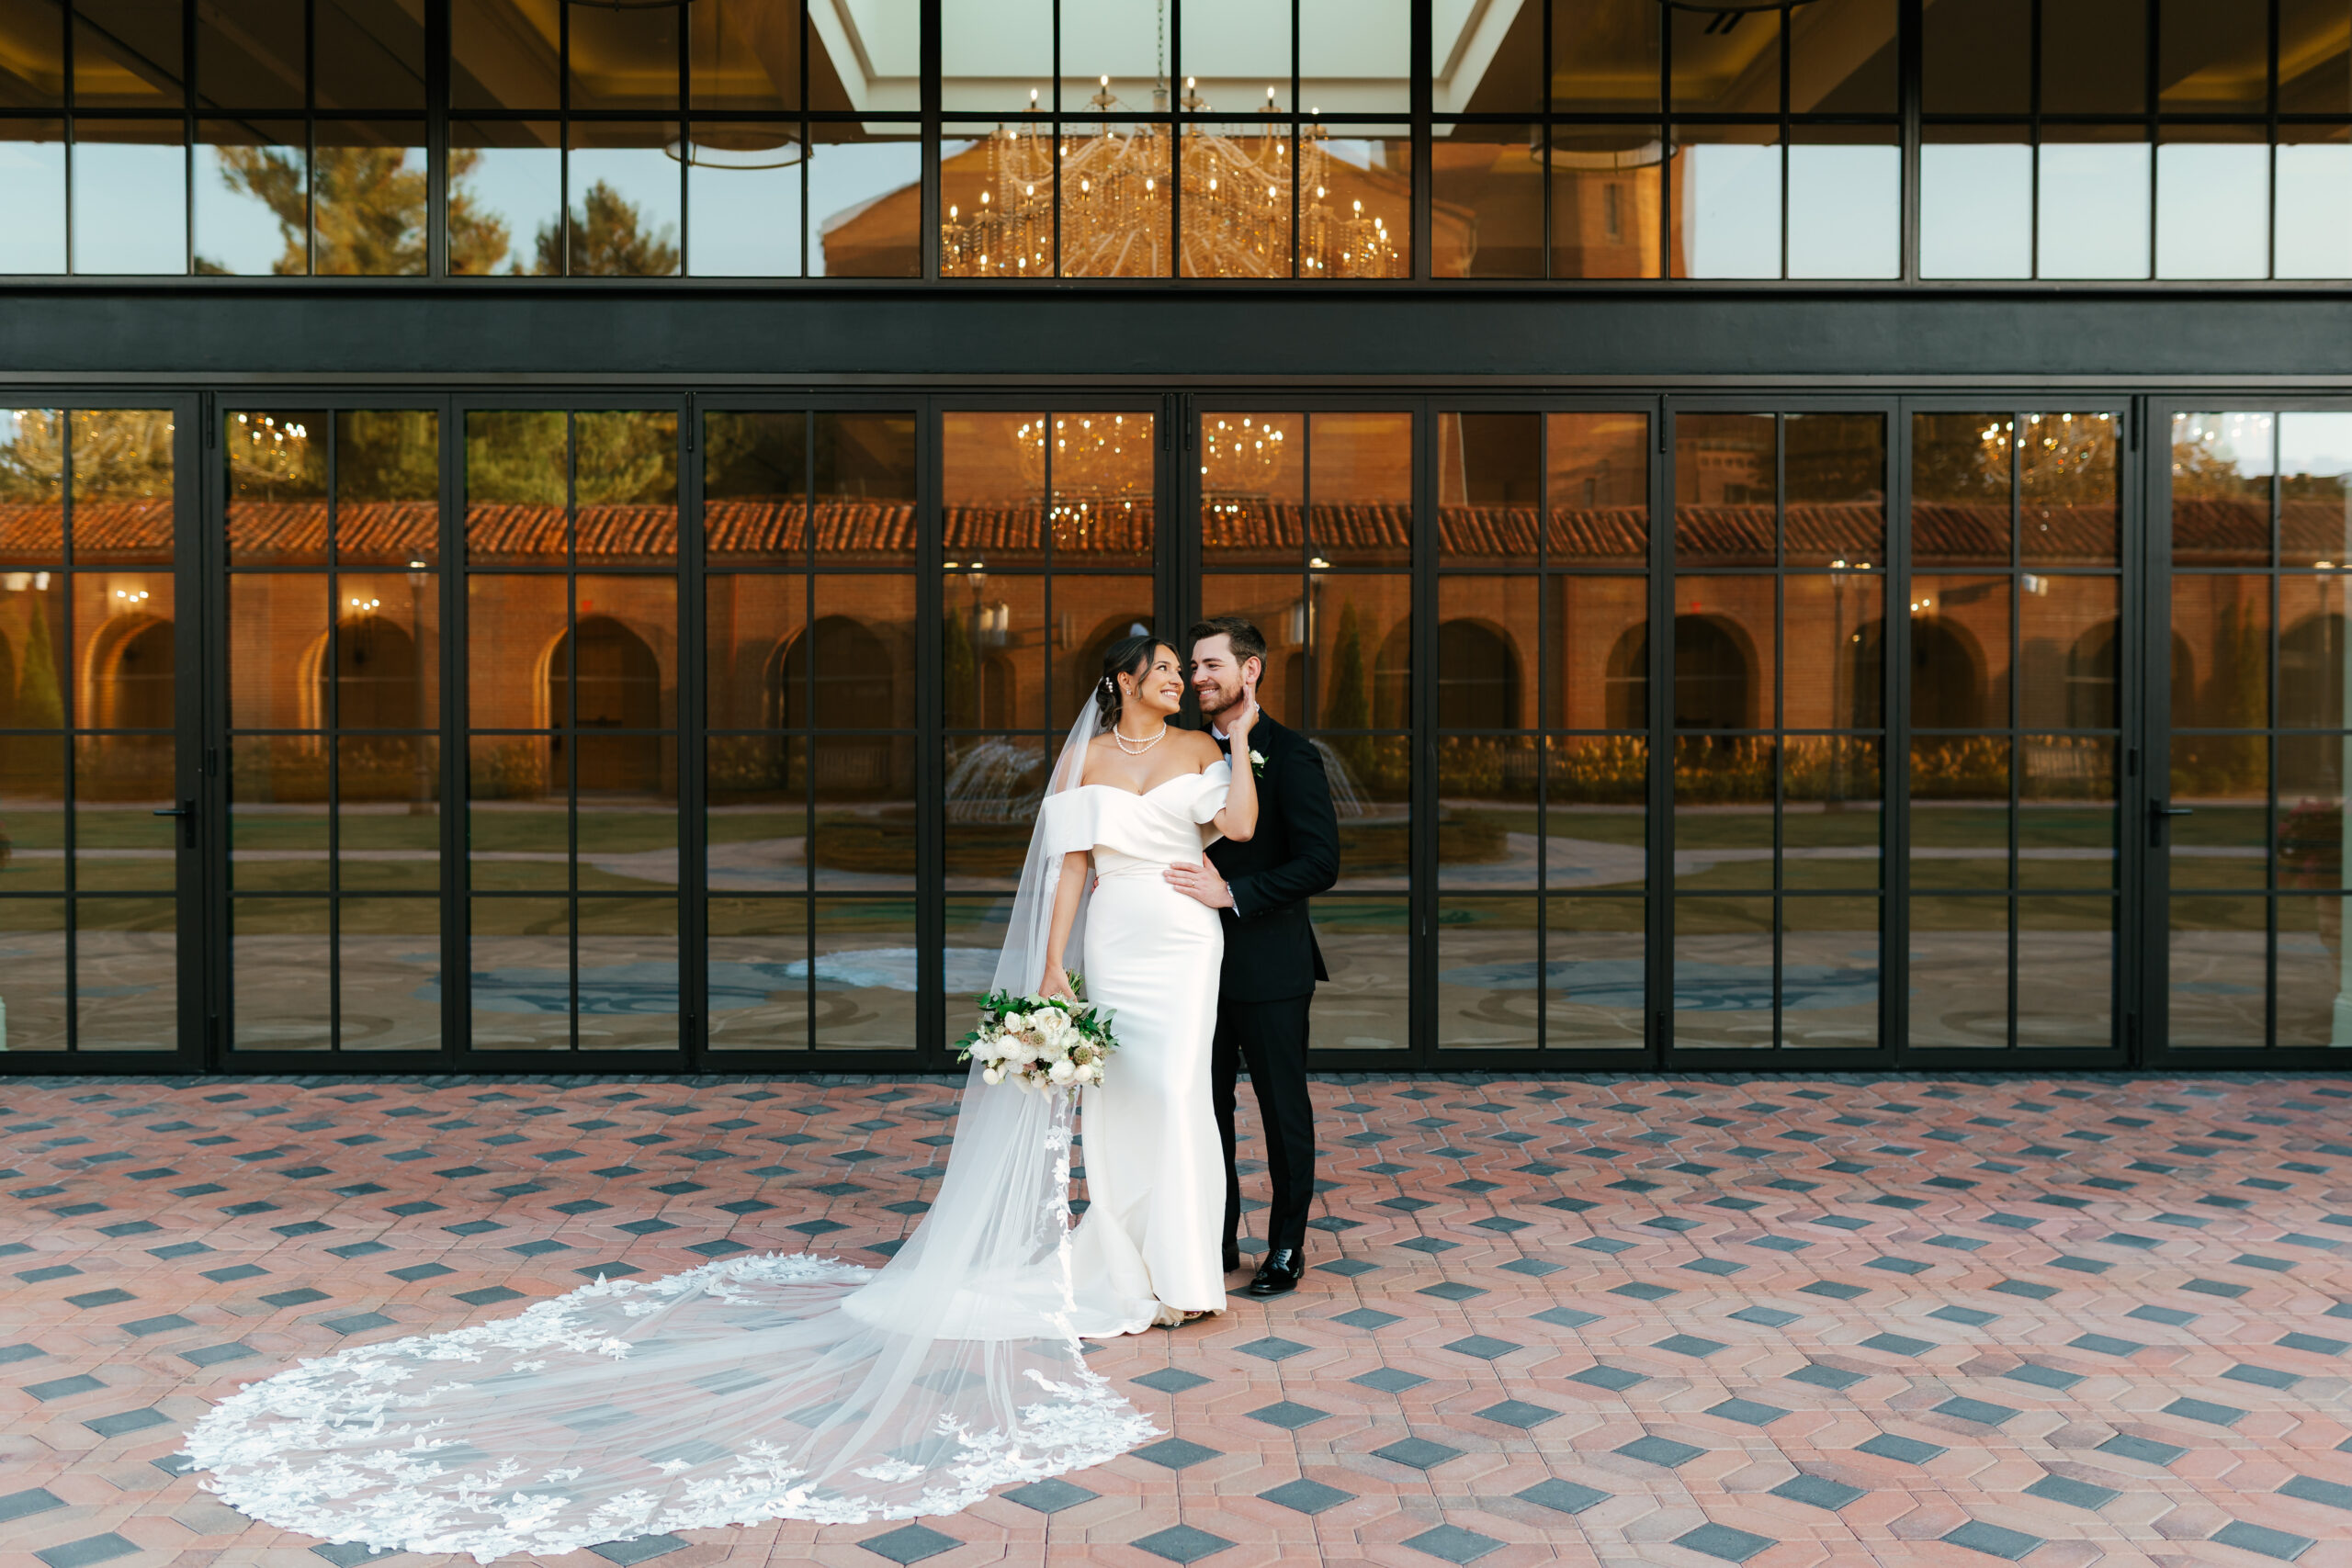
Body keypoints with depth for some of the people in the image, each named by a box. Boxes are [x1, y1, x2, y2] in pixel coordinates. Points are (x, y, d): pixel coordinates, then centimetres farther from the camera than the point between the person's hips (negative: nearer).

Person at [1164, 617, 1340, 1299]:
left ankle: (1287, 1247, 21)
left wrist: (1231, 894, -22)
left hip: (1269, 966, -5)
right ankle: (1219, 1239, 26)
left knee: (1283, 1108, 8)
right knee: (1206, 1104, 12)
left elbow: (1320, 863, -17)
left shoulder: (1290, 754, -10)